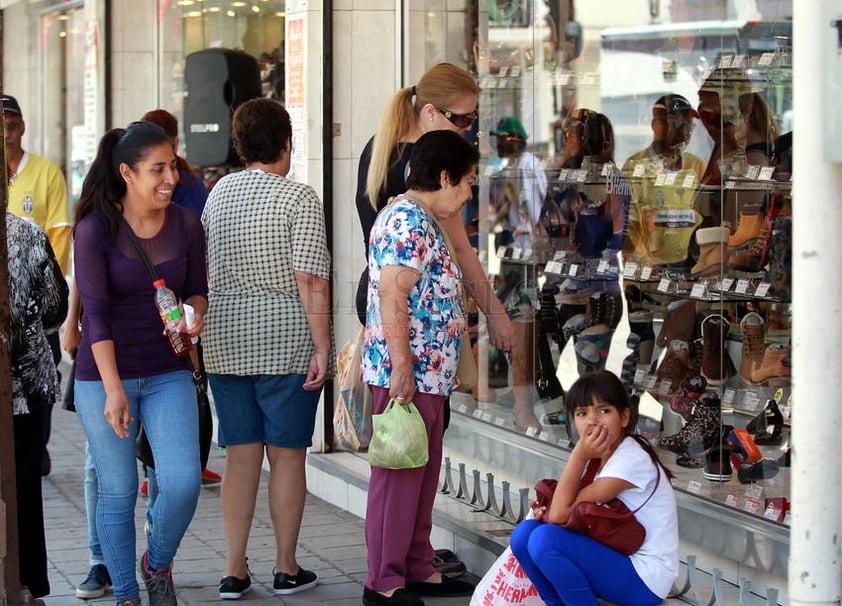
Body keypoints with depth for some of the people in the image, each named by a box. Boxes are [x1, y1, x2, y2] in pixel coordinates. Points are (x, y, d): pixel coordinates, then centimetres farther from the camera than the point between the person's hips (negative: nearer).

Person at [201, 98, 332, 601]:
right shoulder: (299, 197, -9)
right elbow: (312, 281, -15)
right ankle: (287, 569, 10)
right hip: (285, 342, -5)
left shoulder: (219, 192, 9)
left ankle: (234, 571, 7)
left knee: (240, 455, 8)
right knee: (287, 455, 4)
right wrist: (322, 347, -13)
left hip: (225, 340, 5)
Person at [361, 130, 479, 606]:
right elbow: (391, 296, -23)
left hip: (427, 374, 11)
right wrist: (402, 368, -24)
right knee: (399, 475, -6)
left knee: (423, 473, 15)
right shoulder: (407, 221, -16)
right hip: (405, 374, -11)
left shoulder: (425, 222, 17)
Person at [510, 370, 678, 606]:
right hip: (616, 560, 9)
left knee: (545, 539, -25)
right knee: (524, 533, -4)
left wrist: (578, 456, -20)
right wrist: (547, 512, -8)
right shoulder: (603, 455, 8)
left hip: (645, 578, -9)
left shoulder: (631, 460, -20)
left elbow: (560, 514, -19)